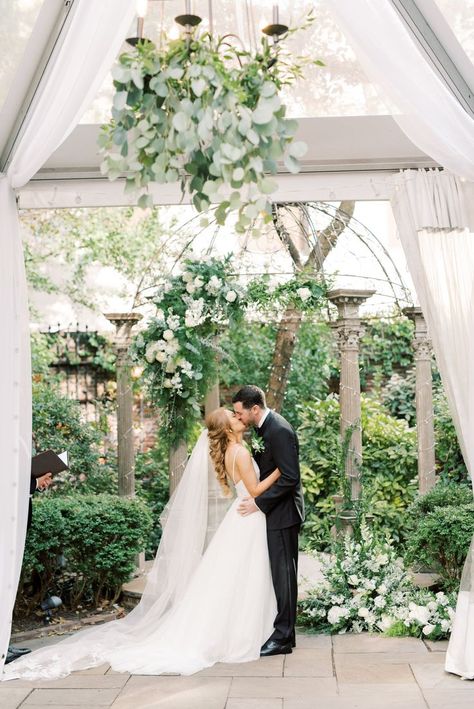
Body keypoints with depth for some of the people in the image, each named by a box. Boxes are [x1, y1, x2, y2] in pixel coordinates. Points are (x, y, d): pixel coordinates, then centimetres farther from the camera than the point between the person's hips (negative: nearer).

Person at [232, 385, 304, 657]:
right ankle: (282, 631, 23)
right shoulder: (264, 426, 9)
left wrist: (259, 502, -19)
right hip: (272, 511, 9)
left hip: (283, 513, -9)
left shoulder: (280, 431, -21)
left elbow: (289, 478, -23)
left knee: (283, 573, -2)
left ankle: (284, 637, 7)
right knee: (277, 572, 14)